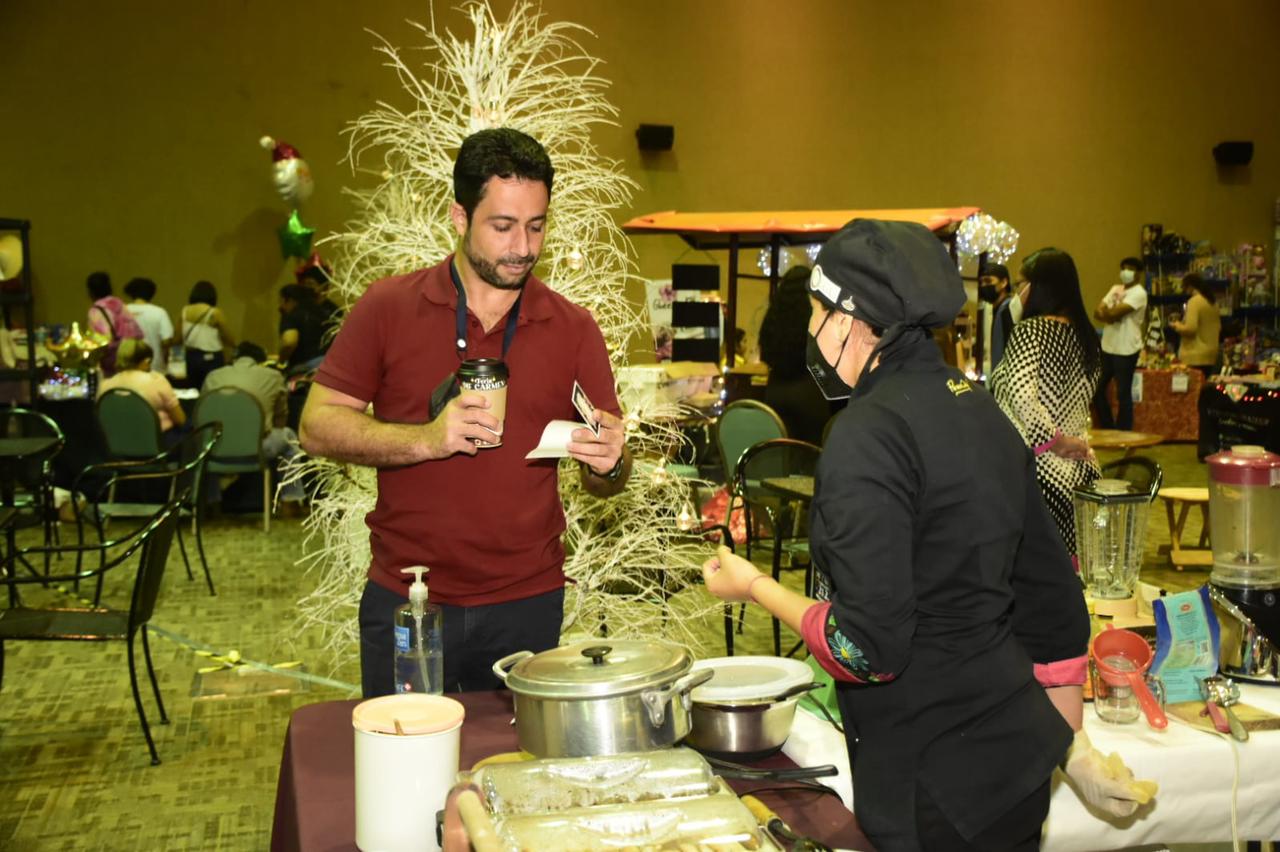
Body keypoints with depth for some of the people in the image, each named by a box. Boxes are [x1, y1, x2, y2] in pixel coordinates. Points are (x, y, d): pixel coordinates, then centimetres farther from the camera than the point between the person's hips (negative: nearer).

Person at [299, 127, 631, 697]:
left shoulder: (573, 329, 2)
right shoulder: (388, 308, -3)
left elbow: (605, 482, 5)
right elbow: (318, 427, -6)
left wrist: (608, 463, -19)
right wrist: (426, 439, -20)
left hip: (528, 605, 1)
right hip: (404, 603, -1)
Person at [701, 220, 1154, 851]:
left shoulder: (869, 436, -20)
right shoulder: (979, 410, 6)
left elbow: (869, 646, -22)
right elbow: (1054, 599, 12)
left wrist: (754, 586, -6)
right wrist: (1070, 744, 23)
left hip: (932, 782, -8)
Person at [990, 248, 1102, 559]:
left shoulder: (1029, 330, -10)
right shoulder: (1085, 336, 12)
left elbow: (1022, 396, -22)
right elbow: (1078, 402, 17)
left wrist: (1055, 441, -13)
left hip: (1035, 468, -7)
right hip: (1079, 472, 7)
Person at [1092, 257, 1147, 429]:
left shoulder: (1138, 293, -10)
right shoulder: (1115, 289, 14)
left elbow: (1116, 312, -21)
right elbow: (1097, 312, 6)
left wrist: (1105, 312, 0)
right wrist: (1108, 316, -15)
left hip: (1126, 350, -8)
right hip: (1107, 347, 8)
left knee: (1123, 394, -1)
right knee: (1097, 389, 11)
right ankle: (1107, 429, 24)